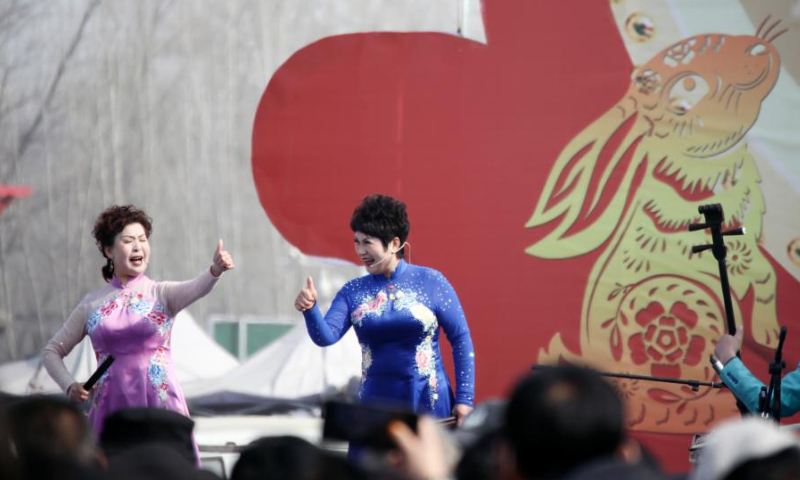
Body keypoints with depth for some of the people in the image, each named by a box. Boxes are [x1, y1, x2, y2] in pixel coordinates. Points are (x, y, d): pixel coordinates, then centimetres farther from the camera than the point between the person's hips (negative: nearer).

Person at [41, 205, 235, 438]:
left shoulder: (162, 294, 3)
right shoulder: (91, 304, 9)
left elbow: (196, 288, -20)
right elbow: (52, 351, 17)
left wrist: (215, 270, -41)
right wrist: (70, 386, -1)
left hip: (160, 405, -2)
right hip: (111, 408, 2)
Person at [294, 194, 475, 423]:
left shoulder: (431, 282, -3)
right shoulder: (353, 291, 4)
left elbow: (461, 339, -1)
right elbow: (326, 336, -8)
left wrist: (465, 398, -6)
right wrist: (310, 310, -29)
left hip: (428, 403, -2)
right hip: (376, 402, 2)